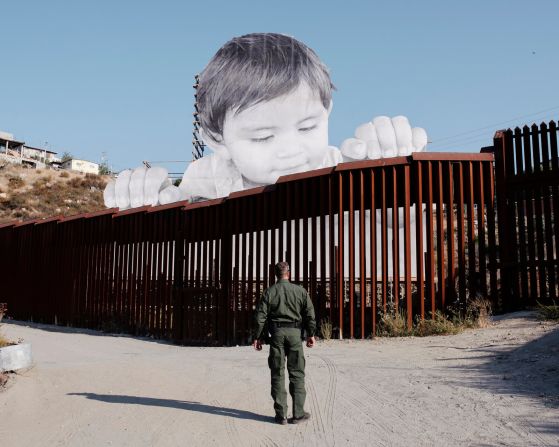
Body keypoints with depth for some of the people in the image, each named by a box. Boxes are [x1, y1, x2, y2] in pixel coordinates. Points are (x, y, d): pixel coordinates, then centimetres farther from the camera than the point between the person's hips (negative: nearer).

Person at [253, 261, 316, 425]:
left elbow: (260, 316, -2)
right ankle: (298, 413, 7)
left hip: (276, 333, 0)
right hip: (294, 332, 0)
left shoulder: (269, 292, 2)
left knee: (277, 374, 5)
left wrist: (257, 337, 4)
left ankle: (281, 414, 6)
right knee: (297, 373, 7)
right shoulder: (300, 290, 4)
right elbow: (310, 314, 1)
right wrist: (311, 334, 8)